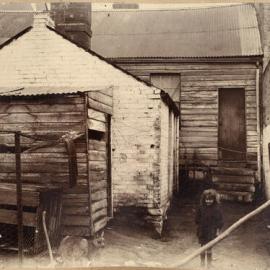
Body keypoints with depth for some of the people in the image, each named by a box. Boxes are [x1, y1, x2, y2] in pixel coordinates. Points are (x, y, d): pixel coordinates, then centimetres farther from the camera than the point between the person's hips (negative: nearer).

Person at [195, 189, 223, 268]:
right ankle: (202, 263, 26)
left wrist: (217, 230, -4)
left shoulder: (216, 209, -10)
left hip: (211, 232, -2)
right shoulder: (201, 208, -6)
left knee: (209, 249, 7)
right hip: (202, 232, 2)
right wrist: (198, 229, 4)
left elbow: (220, 221, -3)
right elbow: (197, 220, 5)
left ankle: (209, 264, 21)